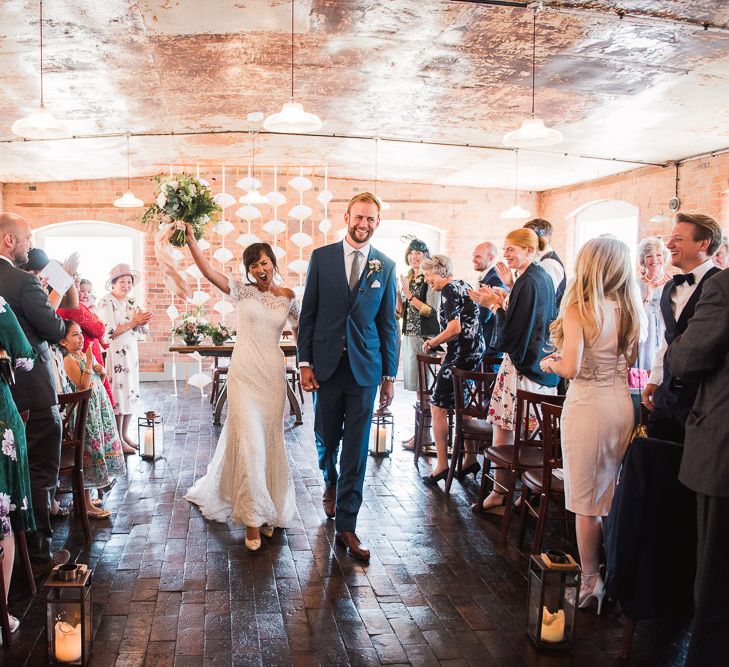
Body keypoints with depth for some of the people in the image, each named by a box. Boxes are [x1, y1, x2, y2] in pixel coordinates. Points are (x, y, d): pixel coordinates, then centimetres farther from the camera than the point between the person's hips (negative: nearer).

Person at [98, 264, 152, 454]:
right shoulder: (106, 303, -9)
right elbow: (109, 332, -16)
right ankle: (118, 440, 3)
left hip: (130, 354, 8)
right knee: (118, 395, -5)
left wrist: (140, 323, -3)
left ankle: (125, 434, 19)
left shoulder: (129, 303, 14)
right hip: (115, 356, -8)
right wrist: (132, 323, -16)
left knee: (131, 394, 9)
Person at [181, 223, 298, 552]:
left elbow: (301, 332, 13)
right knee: (249, 442, -8)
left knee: (270, 441, 11)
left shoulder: (288, 297, 7)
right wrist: (190, 240, -21)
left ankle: (268, 510, 29)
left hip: (273, 376, 3)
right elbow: (208, 271, -11)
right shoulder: (243, 290, 0)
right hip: (245, 374, -2)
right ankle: (253, 517, 5)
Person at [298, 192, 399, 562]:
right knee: (326, 437, 13)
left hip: (365, 366, 0)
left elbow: (388, 323, 6)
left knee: (356, 447, 0)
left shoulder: (385, 266, 4)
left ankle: (346, 526, 8)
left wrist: (389, 375, 5)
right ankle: (331, 483, 45)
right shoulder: (322, 257, 2)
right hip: (327, 363, 0)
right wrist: (305, 362, -3)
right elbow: (308, 313, 2)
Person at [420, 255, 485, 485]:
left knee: (437, 407, -3)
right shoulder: (464, 286, 16)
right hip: (476, 351, 10)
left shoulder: (449, 291, -12)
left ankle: (442, 465, -3)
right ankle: (471, 459, 22)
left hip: (461, 354, -10)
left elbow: (454, 328, -23)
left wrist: (432, 343, -9)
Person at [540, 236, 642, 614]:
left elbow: (570, 367, -20)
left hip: (587, 406, -6)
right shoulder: (628, 309, 4)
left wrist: (549, 364, -1)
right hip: (622, 404, 6)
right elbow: (629, 360, 12)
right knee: (613, 498, 17)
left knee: (586, 502, 6)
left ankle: (590, 582, 15)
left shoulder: (579, 309, -14)